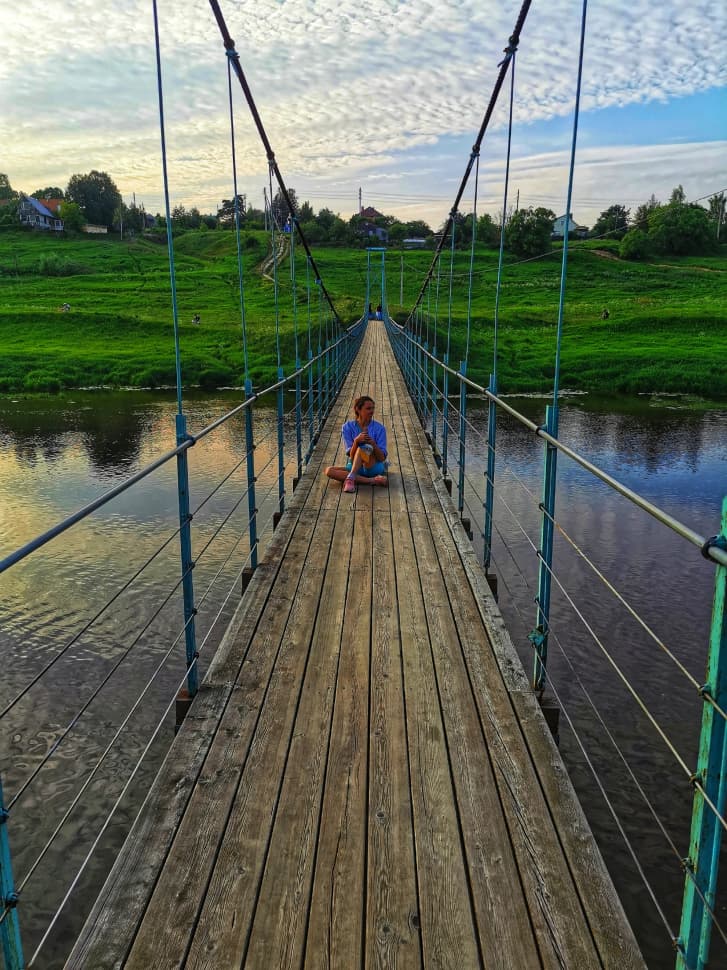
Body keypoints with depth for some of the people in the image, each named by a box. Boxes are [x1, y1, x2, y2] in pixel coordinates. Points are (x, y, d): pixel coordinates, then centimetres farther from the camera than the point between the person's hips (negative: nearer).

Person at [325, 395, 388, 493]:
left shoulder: (379, 428, -4)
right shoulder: (347, 427, -1)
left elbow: (382, 458, -7)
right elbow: (351, 457, -8)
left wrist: (373, 444, -26)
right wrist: (356, 441, -27)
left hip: (374, 467, -3)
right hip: (354, 466, 3)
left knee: (363, 448, -31)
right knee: (329, 470, -25)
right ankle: (373, 481, -30)